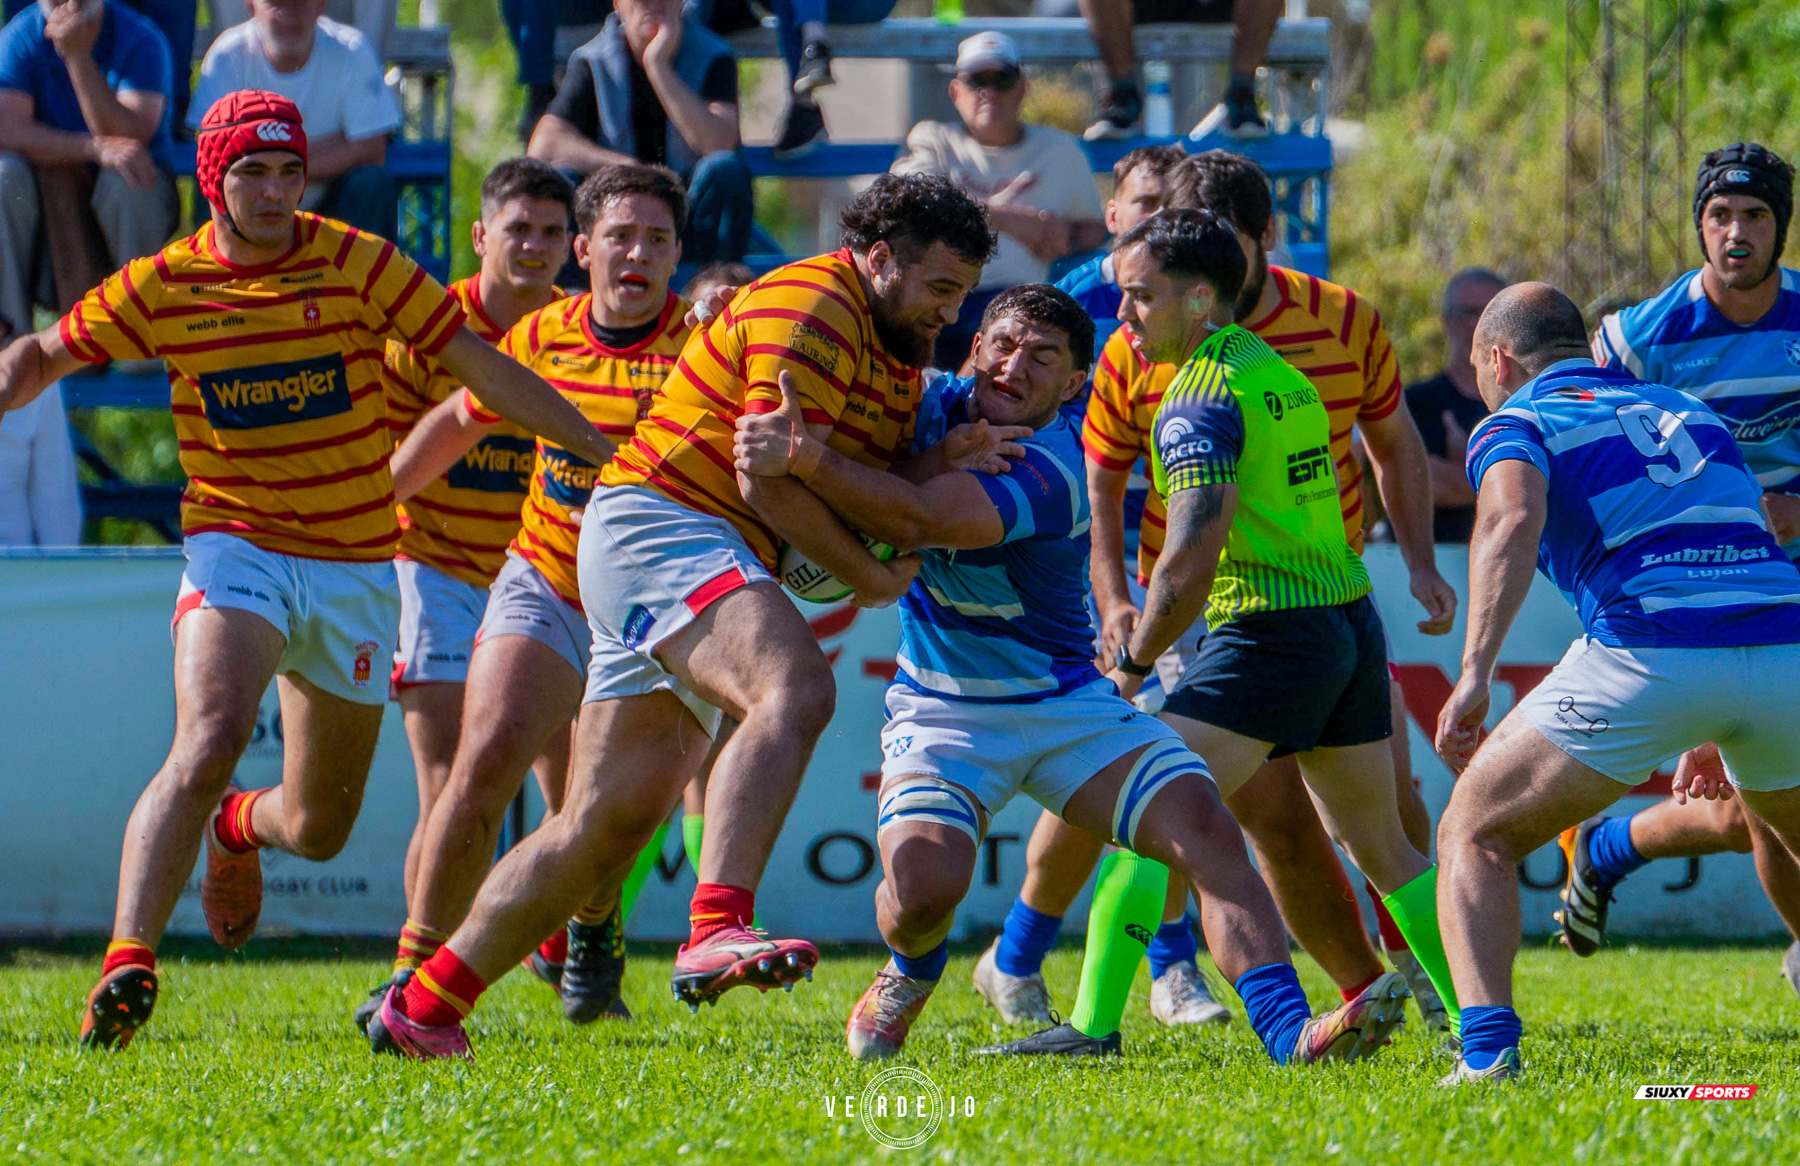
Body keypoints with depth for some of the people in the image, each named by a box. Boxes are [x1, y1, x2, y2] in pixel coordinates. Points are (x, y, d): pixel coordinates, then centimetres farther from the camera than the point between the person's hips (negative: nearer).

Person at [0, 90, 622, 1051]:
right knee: (206, 747, -30)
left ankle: (239, 828, 49)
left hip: (355, 565, 2)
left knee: (319, 827, 11)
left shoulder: (356, 264, -6)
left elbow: (479, 366, -3)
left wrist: (606, 453, -5)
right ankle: (127, 966, -34)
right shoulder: (163, 286, -3)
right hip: (235, 550, -2)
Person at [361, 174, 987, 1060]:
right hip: (656, 525, -10)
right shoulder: (811, 307, -12)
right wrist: (869, 578, -7)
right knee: (794, 690, -33)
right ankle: (715, 930, -51)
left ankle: (422, 1007, 16)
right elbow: (769, 480, -18)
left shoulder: (899, 357, 21)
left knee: (609, 820, 7)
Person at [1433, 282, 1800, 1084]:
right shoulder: (1686, 410, 32)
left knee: (1475, 836, 9)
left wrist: (1475, 673, -19)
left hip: (1650, 654, -5)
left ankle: (1487, 1048, -11)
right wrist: (1716, 733, 42)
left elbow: (1514, 517, -11)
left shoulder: (1516, 423, 13)